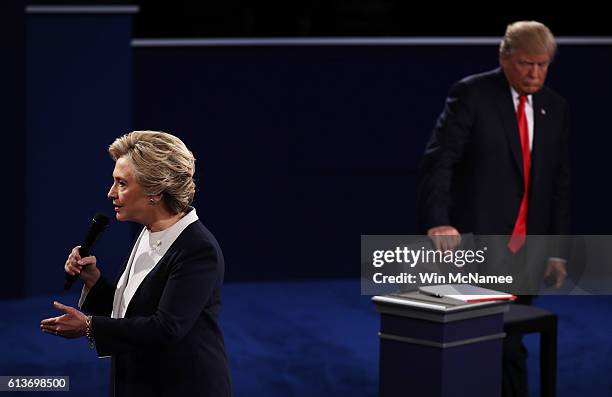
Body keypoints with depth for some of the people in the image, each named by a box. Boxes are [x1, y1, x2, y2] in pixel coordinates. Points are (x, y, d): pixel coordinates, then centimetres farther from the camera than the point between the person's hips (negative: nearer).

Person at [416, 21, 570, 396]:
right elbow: (438, 161, -14)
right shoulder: (471, 94, -6)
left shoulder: (555, 107, 11)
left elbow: (560, 182, 14)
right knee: (506, 349, -10)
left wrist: (557, 250, 9)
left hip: (526, 251, 5)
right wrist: (438, 222, -28)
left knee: (505, 342, 5)